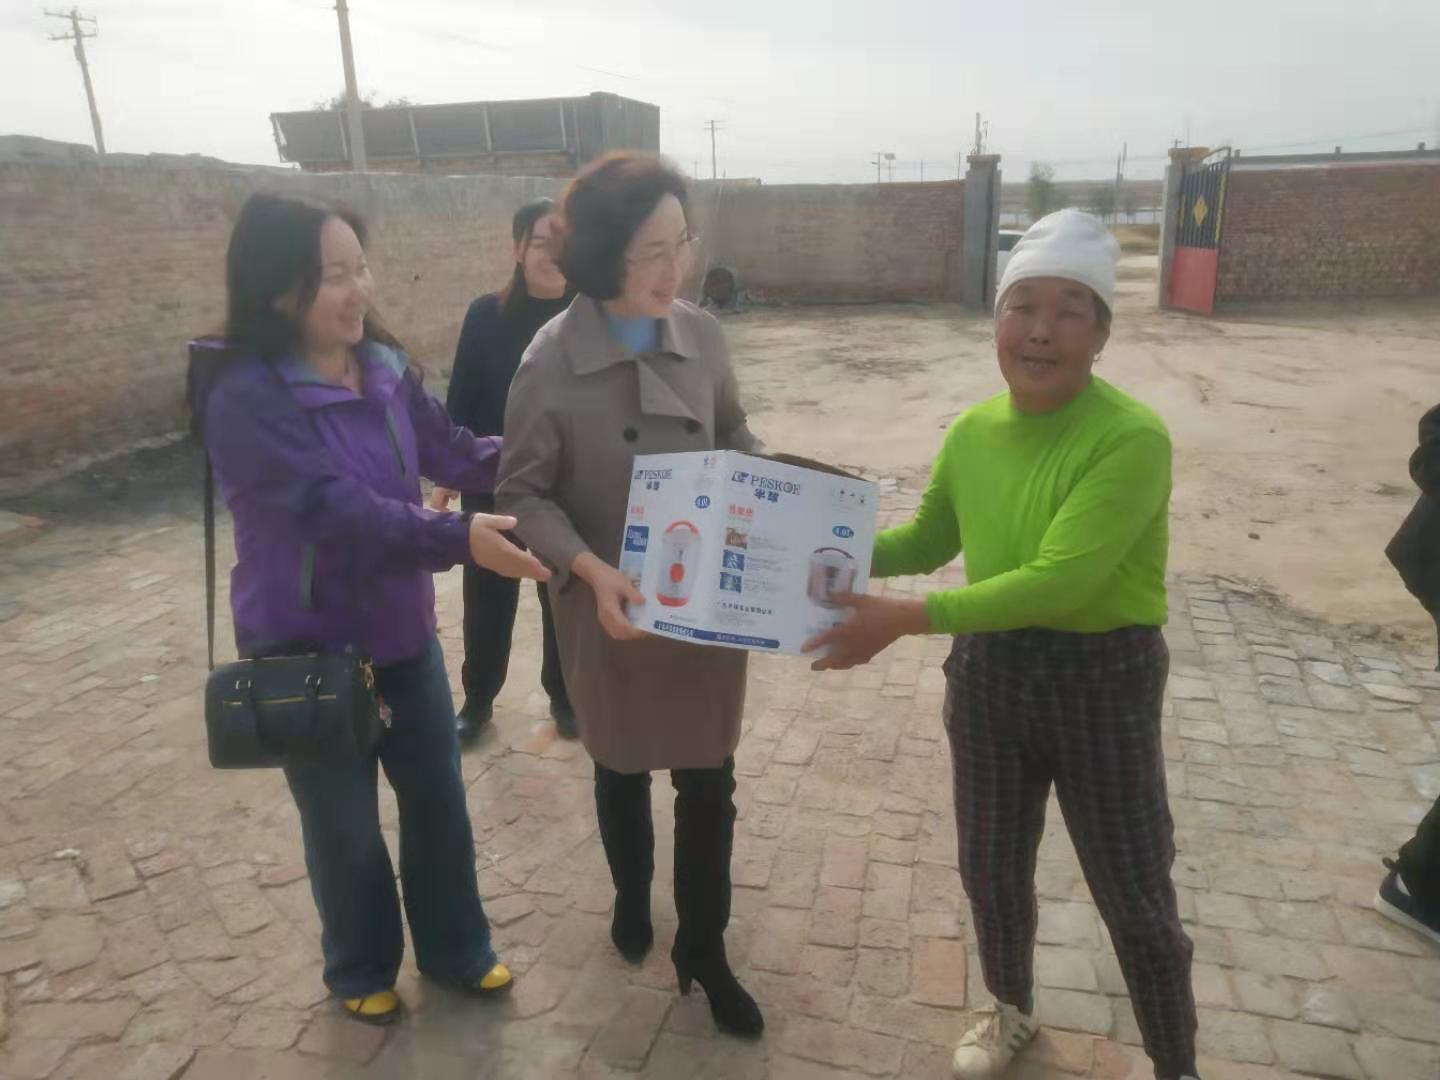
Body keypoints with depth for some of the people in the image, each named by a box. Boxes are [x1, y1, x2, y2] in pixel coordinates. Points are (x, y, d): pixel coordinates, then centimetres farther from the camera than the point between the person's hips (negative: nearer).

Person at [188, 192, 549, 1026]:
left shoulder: (384, 366, -2)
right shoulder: (246, 397, -22)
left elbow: (453, 451, 1)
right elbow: (335, 508, -32)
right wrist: (458, 539, -42)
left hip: (402, 630, 6)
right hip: (308, 647, -5)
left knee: (438, 798, 17)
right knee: (344, 823, 14)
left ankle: (457, 949, 40)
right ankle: (360, 971, 41)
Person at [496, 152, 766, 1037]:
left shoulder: (704, 335, -4)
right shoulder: (552, 361, -16)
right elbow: (523, 491, -11)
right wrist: (589, 569, -26)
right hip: (611, 610, -2)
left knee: (709, 780, 11)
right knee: (622, 771, 20)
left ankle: (704, 947, 34)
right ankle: (632, 899, 50)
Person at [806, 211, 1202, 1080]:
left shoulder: (1132, 438, -21)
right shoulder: (971, 431, -1)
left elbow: (1059, 580, -29)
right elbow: (927, 541, 12)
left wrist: (907, 618, -31)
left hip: (1101, 683, -5)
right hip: (988, 673, 6)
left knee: (1136, 903, 11)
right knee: (991, 873, 21)